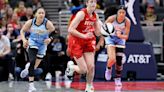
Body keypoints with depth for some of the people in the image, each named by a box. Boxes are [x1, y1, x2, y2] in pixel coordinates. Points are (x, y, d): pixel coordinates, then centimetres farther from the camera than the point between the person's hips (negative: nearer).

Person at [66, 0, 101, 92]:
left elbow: (98, 33, 7)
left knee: (91, 67, -5)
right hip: (76, 42, -6)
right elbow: (70, 30, -23)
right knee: (83, 70, -6)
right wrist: (84, 36, -28)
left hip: (88, 43, 6)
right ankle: (71, 66, 27)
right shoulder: (81, 13, -19)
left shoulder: (95, 16, 2)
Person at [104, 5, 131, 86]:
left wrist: (120, 36, -37)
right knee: (112, 59, -19)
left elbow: (126, 36, -18)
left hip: (120, 39, 2)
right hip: (110, 38, -2)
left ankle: (118, 78, 22)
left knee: (119, 61, 0)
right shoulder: (112, 18, -26)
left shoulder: (127, 21, -22)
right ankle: (108, 69, 16)